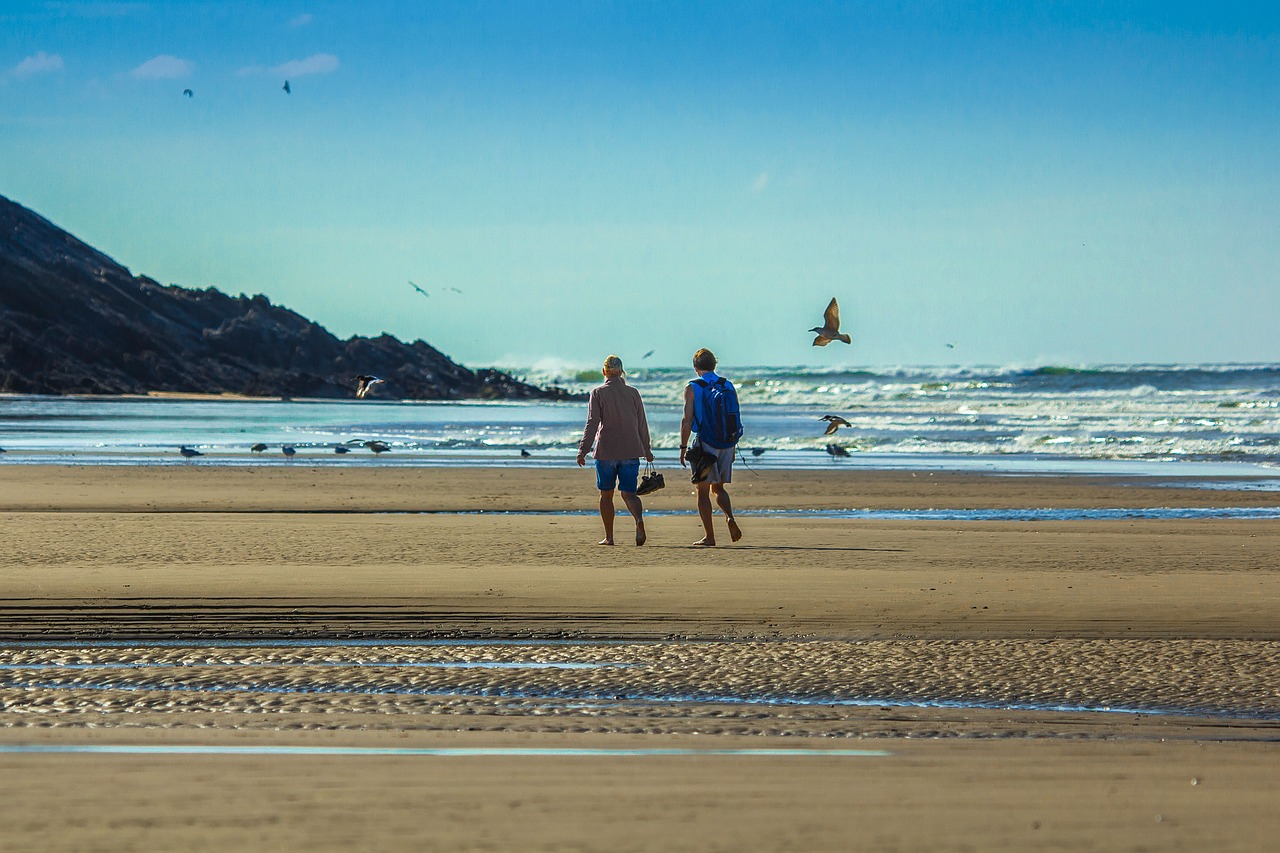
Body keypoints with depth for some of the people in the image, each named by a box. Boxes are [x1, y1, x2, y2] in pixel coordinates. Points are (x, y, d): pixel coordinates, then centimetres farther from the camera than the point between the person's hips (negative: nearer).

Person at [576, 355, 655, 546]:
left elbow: (592, 424, -9)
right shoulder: (632, 393, 6)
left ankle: (609, 536, 13)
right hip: (631, 451, 2)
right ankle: (639, 519, -29)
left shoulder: (598, 393, -2)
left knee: (606, 494, 12)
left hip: (606, 451, -2)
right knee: (628, 493, 2)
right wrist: (647, 449, 20)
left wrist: (583, 450, -9)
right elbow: (642, 424, 10)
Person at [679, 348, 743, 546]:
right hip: (727, 444, 4)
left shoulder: (692, 388, -5)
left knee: (703, 490, 4)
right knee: (718, 487, 17)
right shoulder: (728, 386, 7)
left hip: (705, 443, -4)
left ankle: (709, 537, 0)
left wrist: (683, 447, -4)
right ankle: (730, 517, -10)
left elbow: (687, 421, -10)